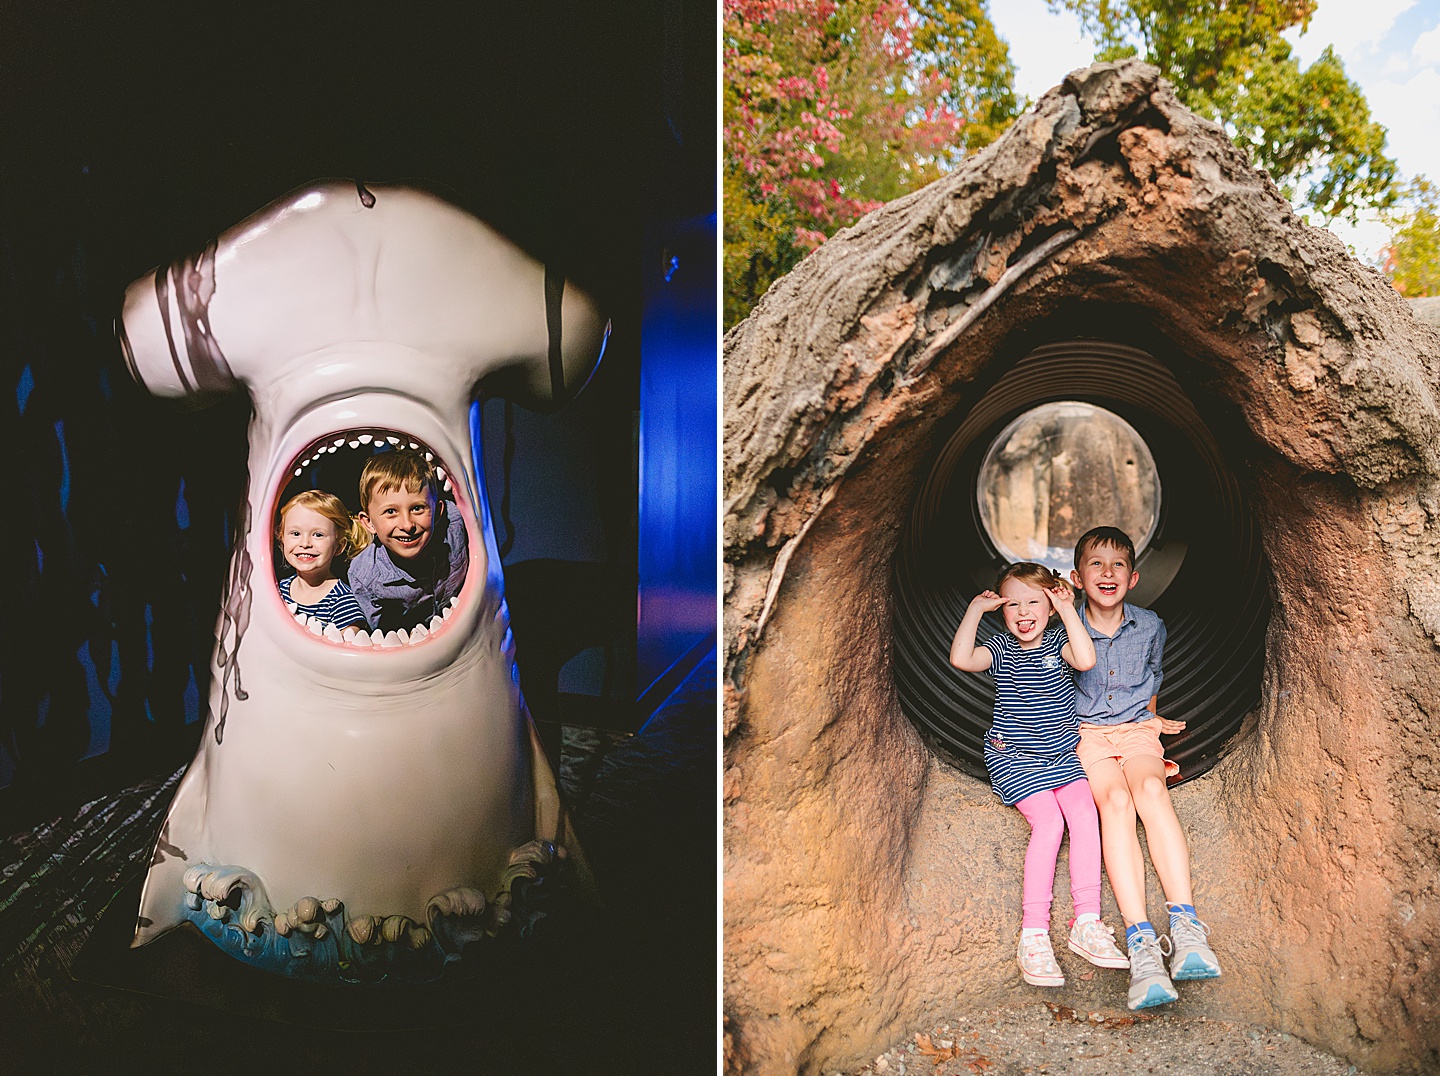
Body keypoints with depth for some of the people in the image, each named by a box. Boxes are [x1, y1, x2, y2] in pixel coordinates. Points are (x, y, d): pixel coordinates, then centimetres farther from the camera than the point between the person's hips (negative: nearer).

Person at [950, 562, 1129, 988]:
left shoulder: (1057, 641, 3)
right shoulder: (1001, 647, 1)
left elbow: (1086, 660, -21)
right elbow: (961, 659, -20)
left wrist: (1068, 609, -18)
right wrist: (975, 609, -13)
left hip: (1061, 755, 3)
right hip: (1013, 757, -2)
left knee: (1085, 813, -21)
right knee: (1049, 821, -22)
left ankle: (1087, 922, -13)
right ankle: (1033, 936, -22)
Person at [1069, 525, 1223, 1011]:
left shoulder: (1150, 628, 6)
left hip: (1137, 732, 2)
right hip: (1085, 734, -2)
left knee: (1152, 790, -33)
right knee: (1116, 800, -33)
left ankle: (1186, 928, -42)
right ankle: (1141, 943, -44)